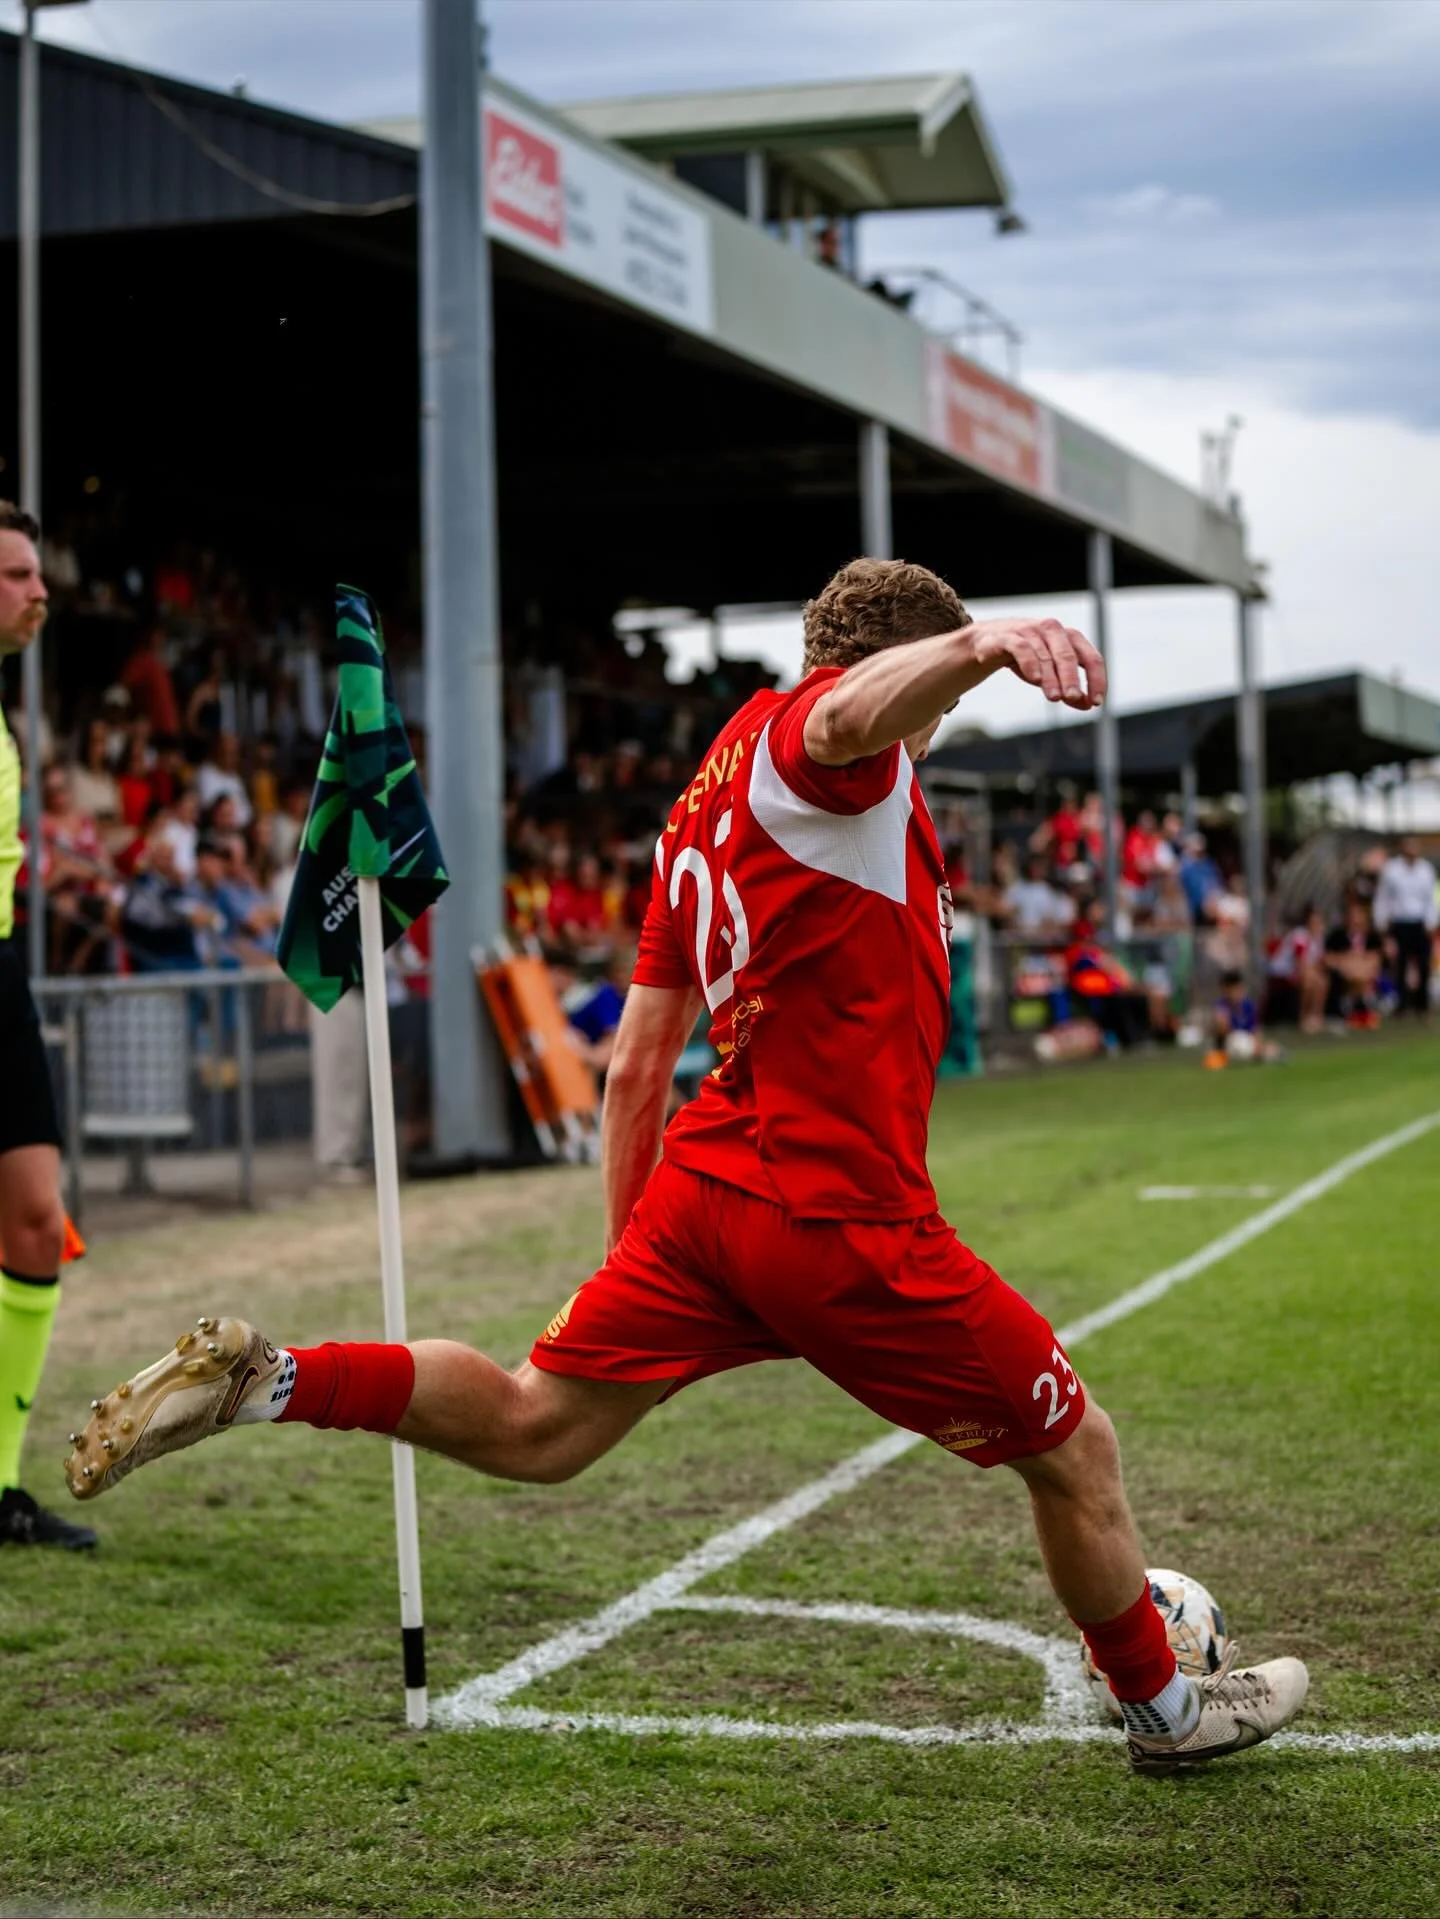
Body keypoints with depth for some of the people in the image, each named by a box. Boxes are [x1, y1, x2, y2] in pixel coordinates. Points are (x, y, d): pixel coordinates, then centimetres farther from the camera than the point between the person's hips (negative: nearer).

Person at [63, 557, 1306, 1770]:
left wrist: (630, 1246, 24)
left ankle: (264, 1380, -2)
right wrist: (977, 646, -56)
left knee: (532, 1428, 13)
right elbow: (852, 713, -36)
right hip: (842, 1217, -8)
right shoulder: (797, 723, -6)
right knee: (1076, 1453, 9)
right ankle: (1167, 1708, 27)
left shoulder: (708, 802, 19)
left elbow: (638, 1062, 20)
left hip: (704, 1179, 8)